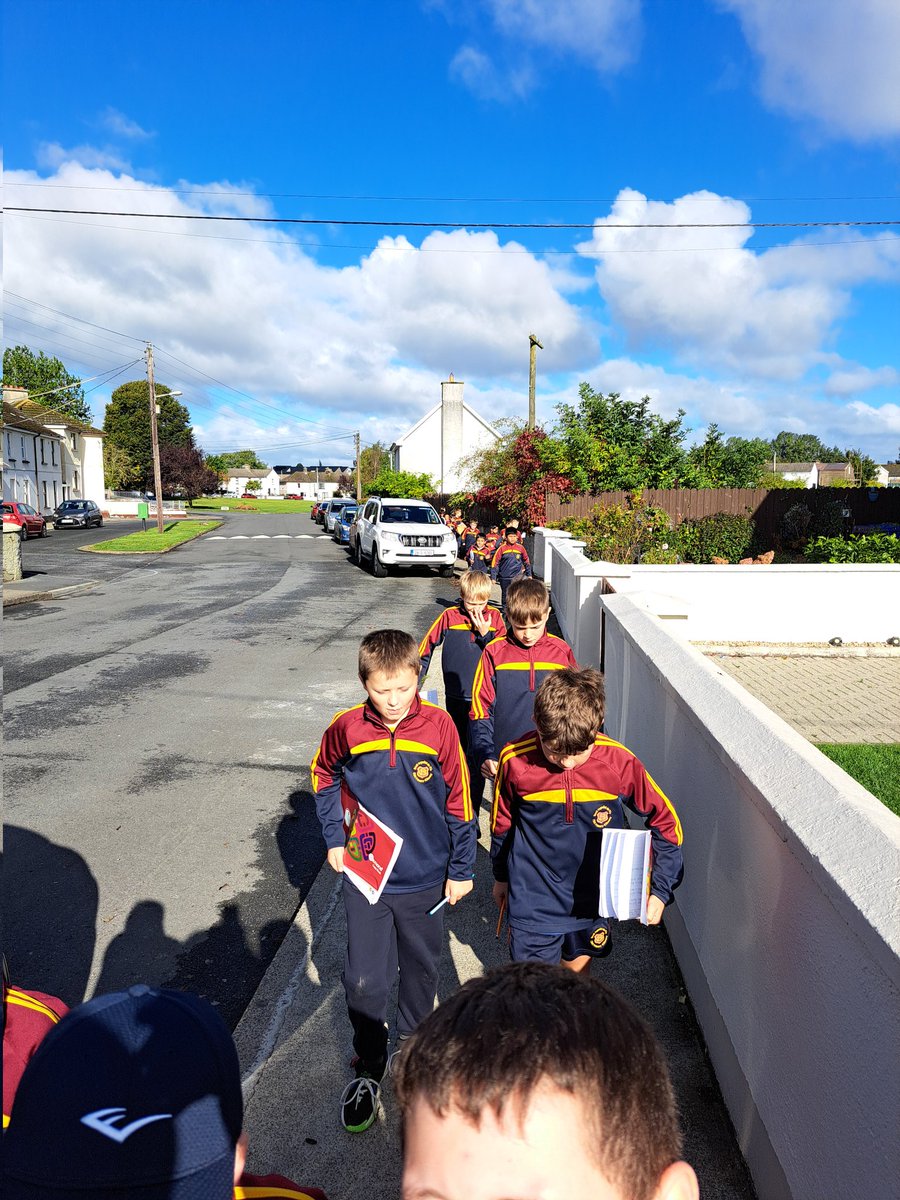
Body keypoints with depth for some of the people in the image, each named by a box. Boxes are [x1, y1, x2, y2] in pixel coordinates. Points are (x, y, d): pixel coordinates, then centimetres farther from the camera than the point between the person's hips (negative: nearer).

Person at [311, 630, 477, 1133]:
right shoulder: (346, 728, -13)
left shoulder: (439, 725, -16)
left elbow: (458, 799, -7)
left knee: (421, 971, 20)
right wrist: (334, 839, 3)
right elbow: (323, 777, 8)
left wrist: (462, 868, -2)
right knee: (364, 981, 6)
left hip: (425, 877, 0)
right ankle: (369, 1069, 32)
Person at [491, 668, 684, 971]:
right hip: (532, 901, -2)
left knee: (577, 970, 24)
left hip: (591, 899, 2)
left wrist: (660, 890, -8)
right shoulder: (514, 760, -19)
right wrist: (501, 876, 13)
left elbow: (665, 822, -5)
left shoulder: (620, 762, -19)